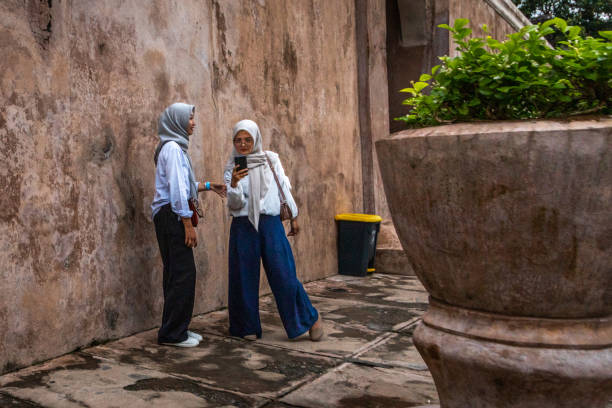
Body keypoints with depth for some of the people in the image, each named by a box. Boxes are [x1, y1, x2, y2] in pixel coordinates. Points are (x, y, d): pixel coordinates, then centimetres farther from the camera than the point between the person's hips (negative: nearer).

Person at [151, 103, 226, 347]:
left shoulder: (176, 147, 18)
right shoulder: (173, 148, -12)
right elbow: (177, 189, -18)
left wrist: (208, 186, 23)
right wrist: (188, 225, -19)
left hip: (170, 217, 10)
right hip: (171, 216, -10)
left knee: (178, 274, 13)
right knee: (182, 274, -6)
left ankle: (176, 329, 21)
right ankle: (172, 334, 2)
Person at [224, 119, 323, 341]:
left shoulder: (271, 159, 5)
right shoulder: (231, 168, 5)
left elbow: (284, 187, 12)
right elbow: (234, 204, -3)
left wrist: (293, 216, 13)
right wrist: (233, 184, -22)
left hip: (270, 223, -1)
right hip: (243, 227, 1)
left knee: (283, 275, -4)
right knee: (243, 277, 3)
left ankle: (311, 318, 12)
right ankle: (247, 327, 19)